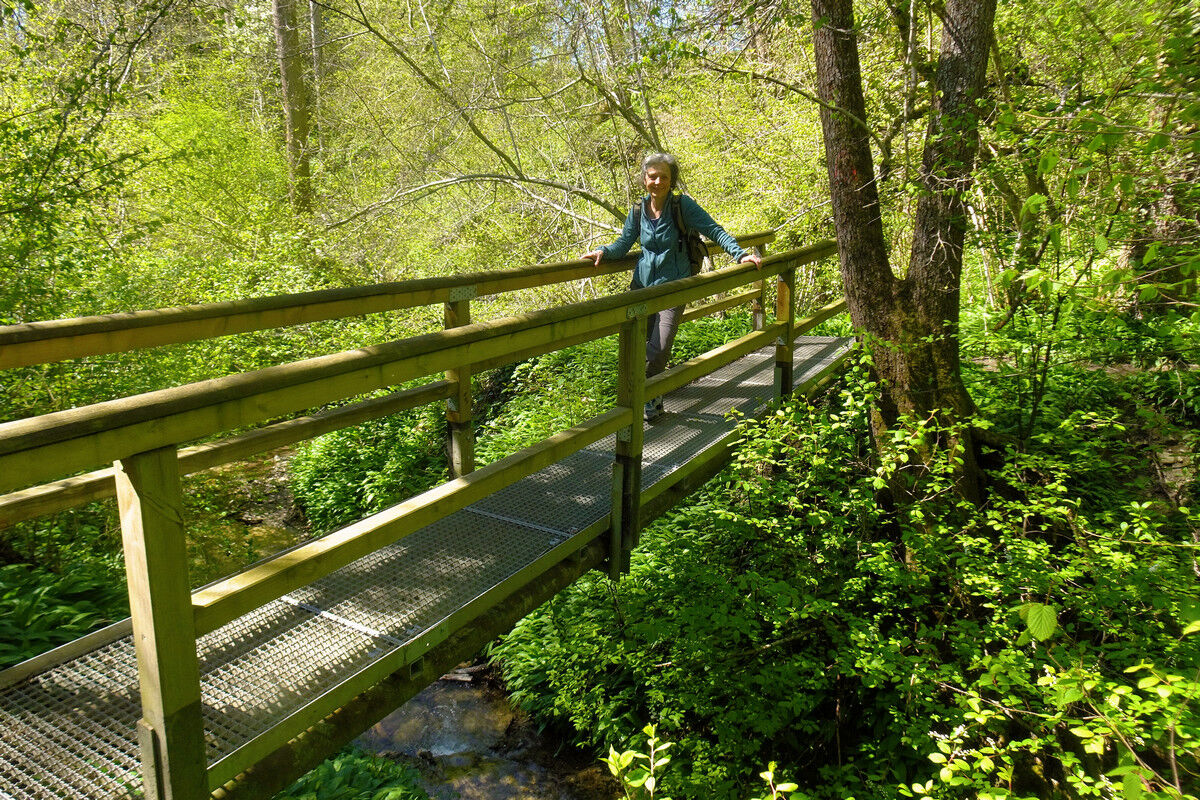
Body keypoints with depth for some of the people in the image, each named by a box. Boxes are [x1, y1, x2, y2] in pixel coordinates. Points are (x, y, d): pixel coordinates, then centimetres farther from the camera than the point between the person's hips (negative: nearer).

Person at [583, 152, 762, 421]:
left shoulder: (682, 205, -8)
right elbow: (623, 243, 10)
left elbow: (714, 230, -7)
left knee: (659, 349, -16)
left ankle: (645, 396, 8)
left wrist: (740, 254, -17)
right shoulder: (638, 211, 4)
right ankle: (650, 397, 32)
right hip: (642, 285, 4)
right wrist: (603, 251, -10)